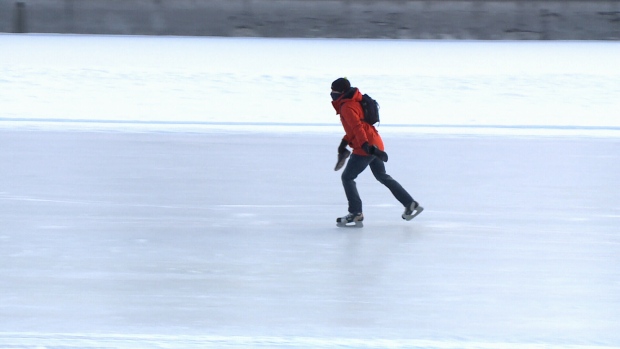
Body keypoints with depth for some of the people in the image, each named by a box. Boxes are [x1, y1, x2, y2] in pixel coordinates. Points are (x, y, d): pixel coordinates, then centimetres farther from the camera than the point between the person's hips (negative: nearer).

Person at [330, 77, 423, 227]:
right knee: (382, 176, 23)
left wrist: (366, 145, -39)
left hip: (365, 148, -11)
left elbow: (357, 127, -29)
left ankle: (356, 214, -9)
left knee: (347, 177, -5)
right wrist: (344, 143, 27)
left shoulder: (347, 107, -15)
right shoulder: (353, 102, 17)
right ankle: (411, 205, 28)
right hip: (375, 143, 11)